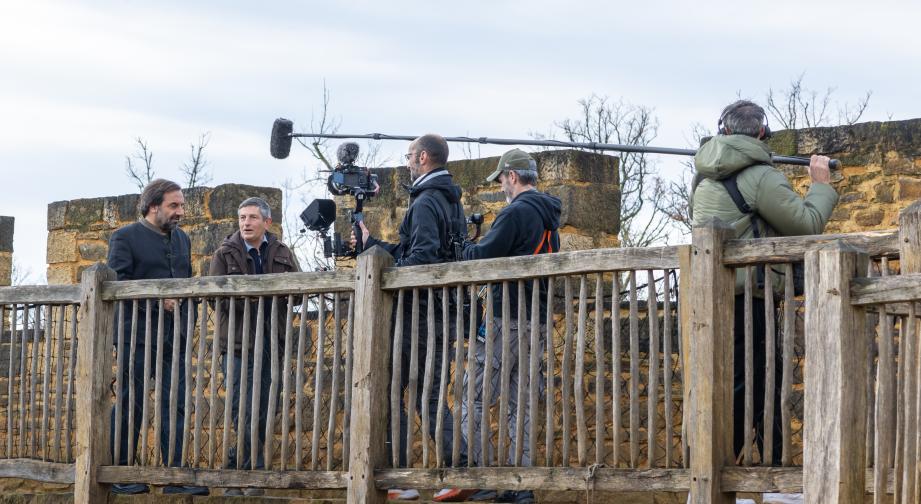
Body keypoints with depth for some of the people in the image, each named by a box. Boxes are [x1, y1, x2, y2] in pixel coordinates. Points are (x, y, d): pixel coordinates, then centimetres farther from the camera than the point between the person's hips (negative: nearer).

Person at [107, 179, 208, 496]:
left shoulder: (181, 239, 18)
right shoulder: (125, 238, -2)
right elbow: (117, 282, -13)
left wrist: (183, 310, 11)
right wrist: (158, 301, -18)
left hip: (174, 336, 6)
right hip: (137, 335, -6)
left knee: (176, 405, 0)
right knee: (130, 405, 0)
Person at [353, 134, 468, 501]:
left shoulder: (425, 202, -13)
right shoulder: (452, 202, 18)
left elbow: (422, 257, -25)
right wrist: (372, 244, 32)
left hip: (417, 310, -9)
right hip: (442, 312, 9)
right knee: (430, 393, 11)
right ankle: (461, 470, 0)